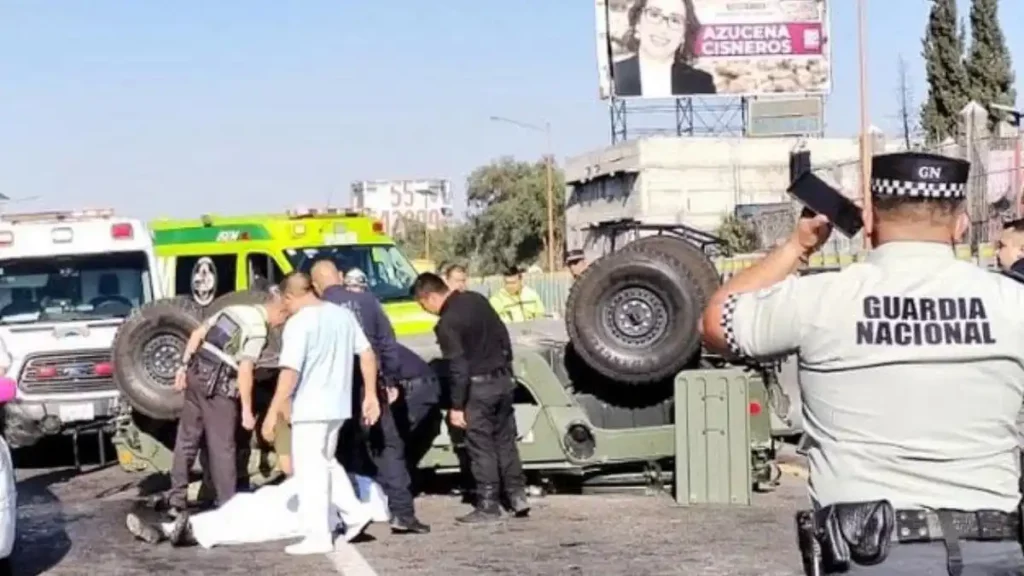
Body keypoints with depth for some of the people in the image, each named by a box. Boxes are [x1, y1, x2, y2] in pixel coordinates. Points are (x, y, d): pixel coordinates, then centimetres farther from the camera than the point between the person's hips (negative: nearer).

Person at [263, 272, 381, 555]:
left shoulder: (298, 324, -15)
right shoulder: (343, 314, 7)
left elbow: (290, 372, -20)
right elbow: (367, 354, 9)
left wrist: (273, 412, -16)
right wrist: (371, 395, 14)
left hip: (310, 407, -7)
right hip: (339, 404, 8)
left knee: (310, 469, 0)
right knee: (326, 462, 23)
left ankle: (317, 536, 2)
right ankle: (354, 513, 14)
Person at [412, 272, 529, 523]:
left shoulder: (447, 323, -18)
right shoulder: (476, 299, 5)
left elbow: (458, 368, -20)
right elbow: (503, 335, 13)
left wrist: (456, 406, -14)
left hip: (479, 386, -8)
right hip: (503, 379, 8)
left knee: (481, 446, 1)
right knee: (505, 440, 15)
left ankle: (488, 505, 4)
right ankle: (517, 494, 17)